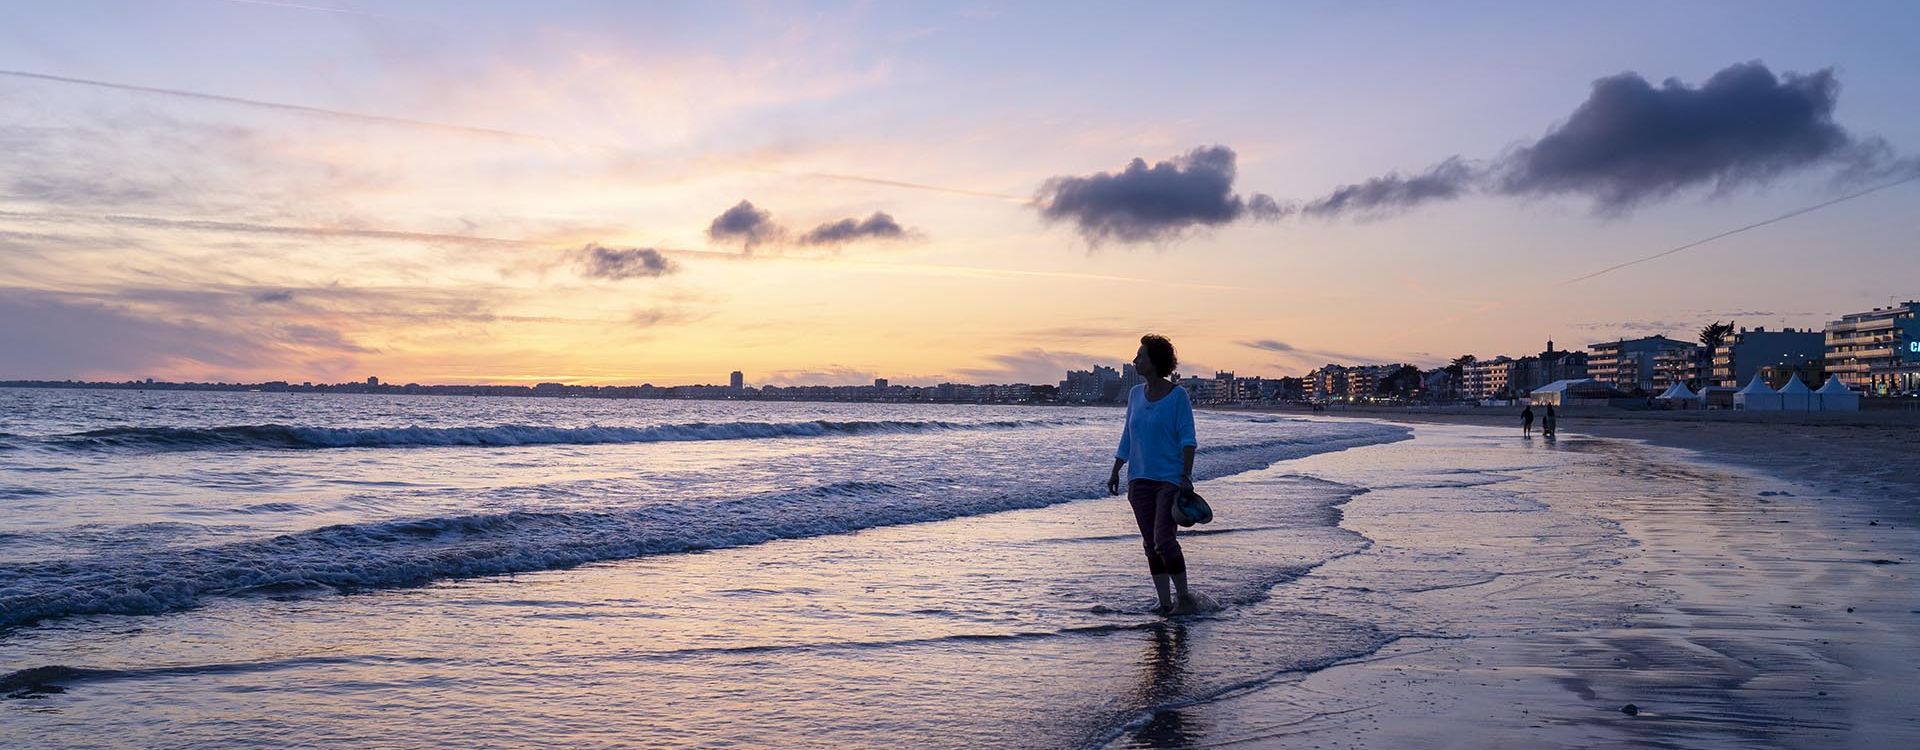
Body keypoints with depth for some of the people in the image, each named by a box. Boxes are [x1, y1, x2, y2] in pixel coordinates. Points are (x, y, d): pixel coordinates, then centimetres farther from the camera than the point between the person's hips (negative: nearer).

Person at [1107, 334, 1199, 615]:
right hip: (1140, 479, 6)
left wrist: (1186, 475, -18)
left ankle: (1183, 596, 4)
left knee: (1163, 540, -14)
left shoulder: (1178, 395, -7)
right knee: (1150, 544, 6)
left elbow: (1187, 439, -9)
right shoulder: (1136, 393, 9)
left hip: (1170, 479, -6)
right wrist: (1115, 472, 13)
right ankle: (1165, 603, 13)